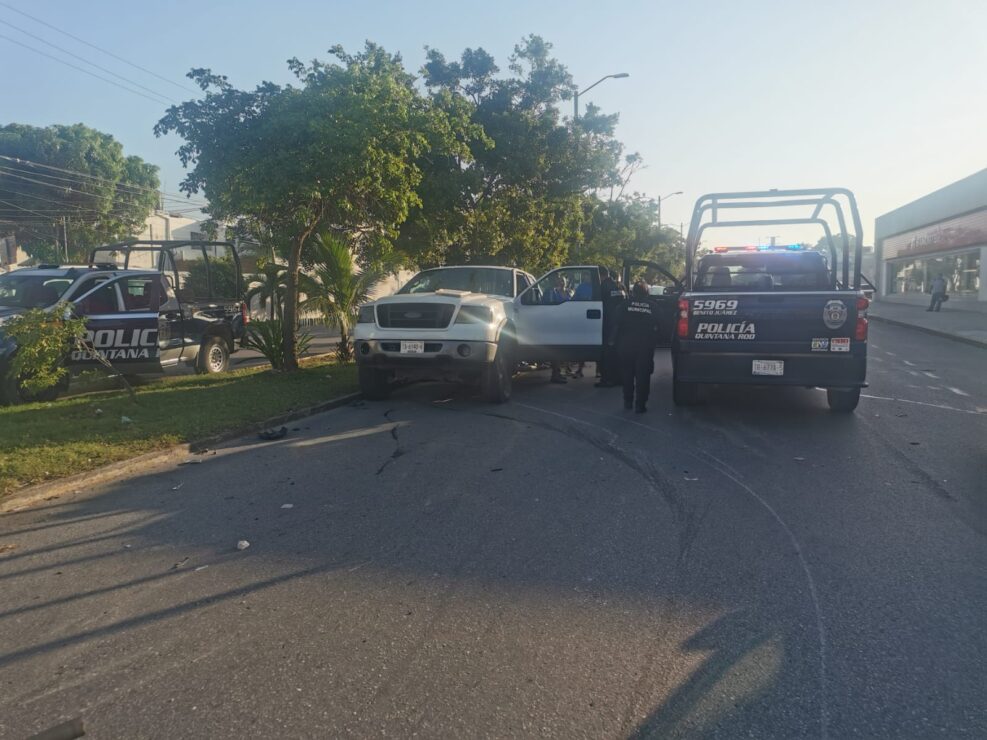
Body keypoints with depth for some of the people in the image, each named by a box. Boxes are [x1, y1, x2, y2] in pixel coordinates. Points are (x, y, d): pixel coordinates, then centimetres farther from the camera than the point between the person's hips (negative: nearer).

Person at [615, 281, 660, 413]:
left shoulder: (626, 305, 2)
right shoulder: (652, 307, 4)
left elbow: (618, 324, 0)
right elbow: (655, 328, 5)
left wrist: (618, 341, 7)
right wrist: (653, 342, 16)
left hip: (626, 344, 0)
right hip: (645, 344, 0)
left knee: (627, 373, 14)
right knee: (642, 374, 3)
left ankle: (628, 401, 20)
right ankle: (640, 404, 1)